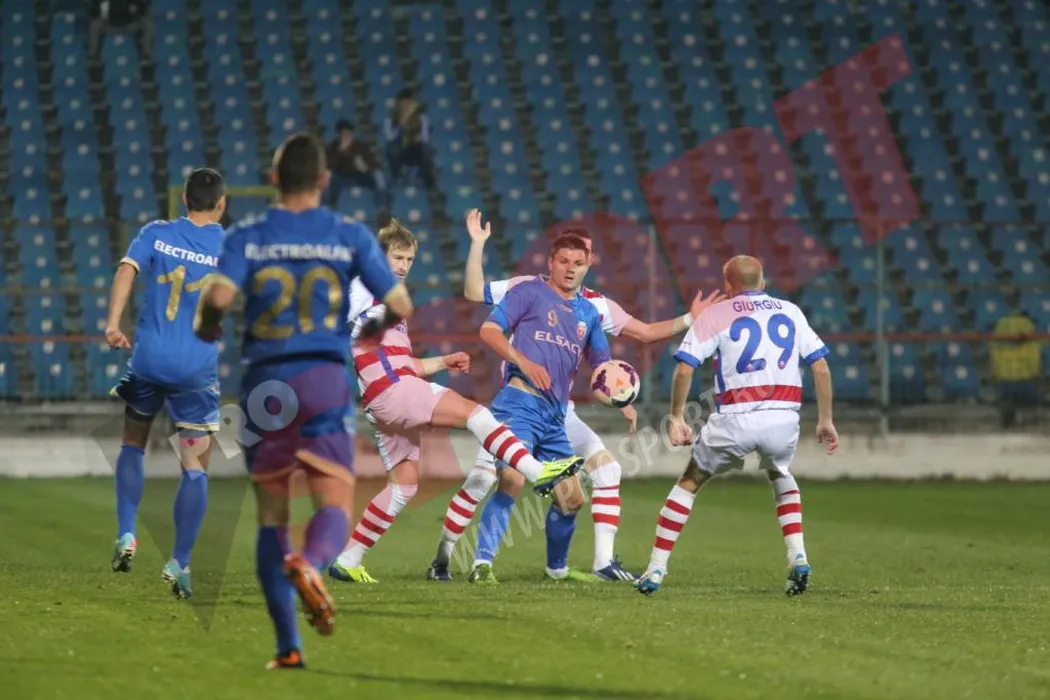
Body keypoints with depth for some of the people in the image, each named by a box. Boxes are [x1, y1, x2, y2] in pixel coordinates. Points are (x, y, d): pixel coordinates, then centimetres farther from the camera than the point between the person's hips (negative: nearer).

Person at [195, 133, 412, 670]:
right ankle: (309, 565, -41)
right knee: (335, 506, -5)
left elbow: (219, 295, -15)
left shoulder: (247, 238, 2)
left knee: (271, 519, 10)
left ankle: (287, 645, 6)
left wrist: (206, 328, 7)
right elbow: (400, 307, 0)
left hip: (264, 385, 1)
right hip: (326, 381, -1)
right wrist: (373, 329, 22)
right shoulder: (350, 237, 4)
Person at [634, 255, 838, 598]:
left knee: (690, 482, 16)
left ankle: (656, 569, 10)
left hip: (736, 418, -3)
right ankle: (797, 557, 15)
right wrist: (825, 420, 17)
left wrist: (677, 418, 3)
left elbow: (684, 367, -3)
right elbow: (821, 367, 12)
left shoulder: (716, 314, 7)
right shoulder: (791, 312, 16)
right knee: (780, 475, 33)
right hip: (784, 416, 3)